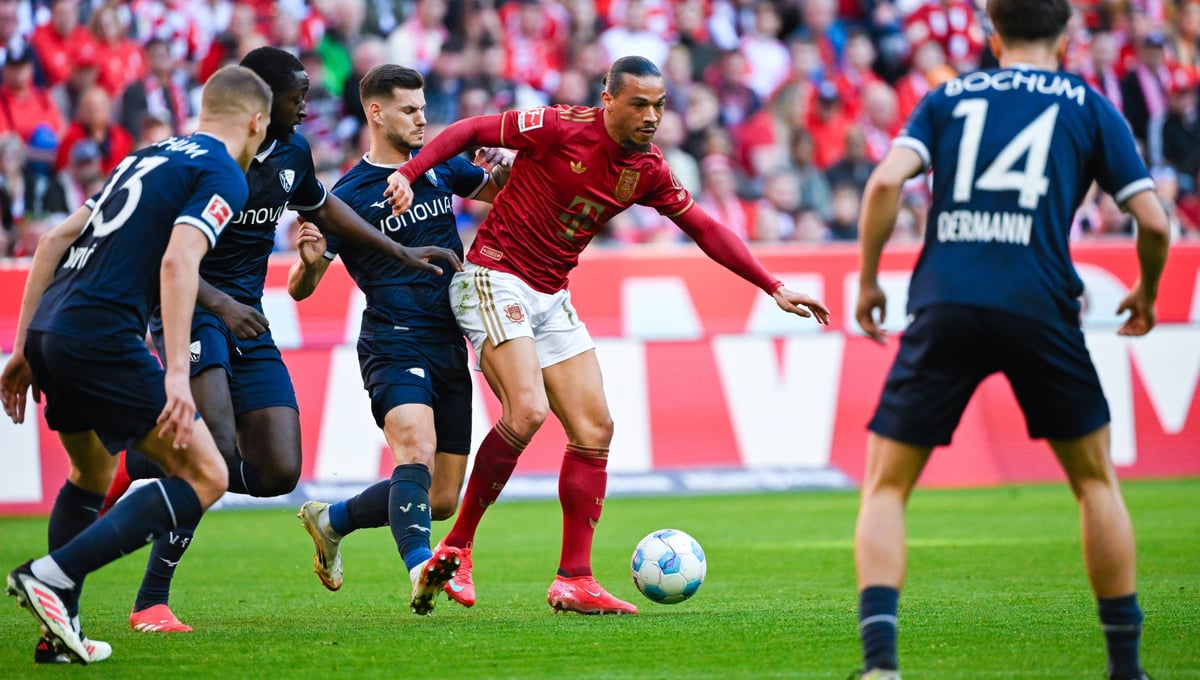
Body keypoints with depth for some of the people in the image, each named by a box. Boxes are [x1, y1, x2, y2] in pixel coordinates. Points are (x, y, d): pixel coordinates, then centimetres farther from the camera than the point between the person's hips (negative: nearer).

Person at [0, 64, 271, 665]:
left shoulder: (149, 158, 24)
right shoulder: (224, 175, 0)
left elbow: (56, 240, 21)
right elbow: (177, 261, -17)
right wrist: (176, 373, -22)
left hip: (48, 331, 9)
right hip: (102, 338, -9)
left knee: (92, 475, 29)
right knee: (205, 478, -2)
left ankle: (60, 631, 25)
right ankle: (51, 576, -13)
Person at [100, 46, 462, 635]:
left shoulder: (292, 152, 8)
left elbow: (320, 207, 29)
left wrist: (400, 252, 25)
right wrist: (220, 303, -31)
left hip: (247, 318, 8)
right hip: (191, 307, -7)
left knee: (279, 472, -3)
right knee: (219, 451, -27)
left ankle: (137, 465, 18)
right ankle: (150, 603, -19)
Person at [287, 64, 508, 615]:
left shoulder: (439, 165, 11)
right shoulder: (348, 194, -3)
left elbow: (495, 190, 28)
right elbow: (299, 289, -1)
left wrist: (507, 167, 3)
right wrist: (310, 261, -25)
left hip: (450, 348, 6)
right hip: (393, 345, -6)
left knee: (441, 500, 5)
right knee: (416, 453, -33)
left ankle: (330, 520, 26)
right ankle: (420, 568, -48)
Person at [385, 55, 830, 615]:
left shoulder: (647, 170, 3)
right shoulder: (562, 128, -16)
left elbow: (704, 229, 13)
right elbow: (469, 131, -11)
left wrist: (774, 288, 10)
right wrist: (408, 173, -24)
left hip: (551, 297, 7)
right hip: (494, 279, -7)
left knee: (594, 429, 1)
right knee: (527, 411, -23)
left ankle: (574, 581, 6)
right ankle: (456, 547, -9)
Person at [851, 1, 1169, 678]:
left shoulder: (949, 97, 16)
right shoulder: (1089, 107, 14)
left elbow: (886, 181, 0)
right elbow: (1152, 220, 7)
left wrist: (868, 279, 10)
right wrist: (1147, 293, 25)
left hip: (944, 308, 0)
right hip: (1039, 310, 0)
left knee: (885, 487, 8)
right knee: (1096, 480, 19)